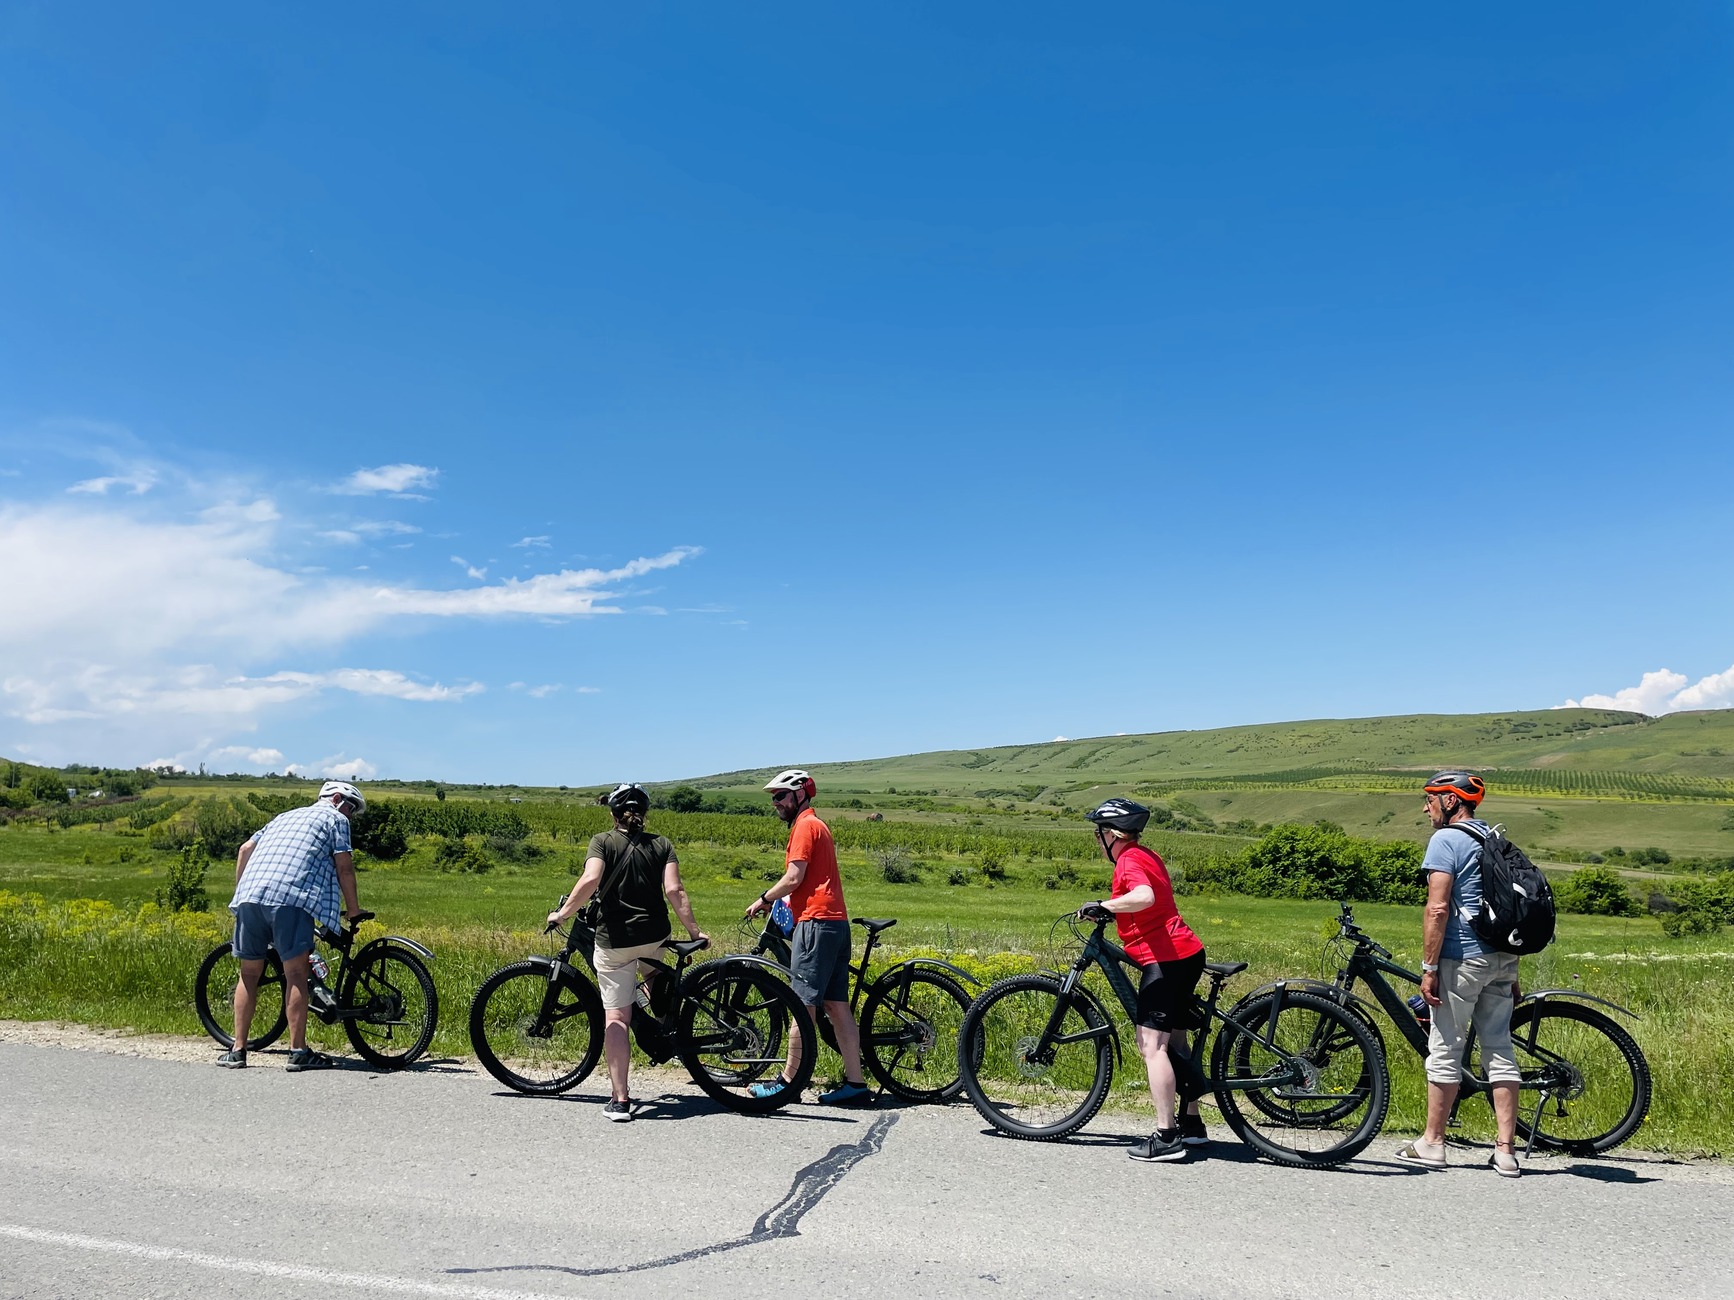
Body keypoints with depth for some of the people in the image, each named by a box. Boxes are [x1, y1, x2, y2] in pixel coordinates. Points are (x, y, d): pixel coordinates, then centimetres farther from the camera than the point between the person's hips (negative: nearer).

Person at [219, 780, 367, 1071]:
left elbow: (245, 850, 26)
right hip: (290, 897, -6)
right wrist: (353, 909, 14)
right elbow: (344, 866, 6)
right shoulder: (335, 819, 15)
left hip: (249, 896, 6)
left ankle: (237, 1050, 15)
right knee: (296, 973, -5)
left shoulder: (285, 816, 33)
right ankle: (298, 1052, -6)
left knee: (249, 973, 13)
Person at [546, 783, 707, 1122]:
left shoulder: (602, 842, -1)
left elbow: (590, 880, -19)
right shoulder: (662, 844, 4)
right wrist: (694, 930, -1)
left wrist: (562, 914, -8)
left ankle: (619, 1099, -2)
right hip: (654, 938, 3)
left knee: (616, 1017, 0)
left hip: (613, 941, -2)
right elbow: (674, 891, -7)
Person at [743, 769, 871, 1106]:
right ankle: (855, 1083, 6)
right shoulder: (817, 826, 23)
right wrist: (777, 901, 21)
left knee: (803, 1005, -4)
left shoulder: (805, 826, -7)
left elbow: (794, 878, -14)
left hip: (815, 922, -10)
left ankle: (788, 1081, 3)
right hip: (836, 923, 10)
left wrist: (762, 900, 0)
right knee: (837, 1005, 7)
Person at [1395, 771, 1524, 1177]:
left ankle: (1431, 1143, 11)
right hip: (1503, 958, 8)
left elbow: (1438, 909, -18)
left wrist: (1429, 967, -14)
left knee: (1445, 1050, 1)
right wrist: (1512, 971, 24)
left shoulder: (1446, 839, -10)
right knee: (1500, 1049, 9)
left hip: (1463, 959, -8)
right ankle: (1505, 1150, 10)